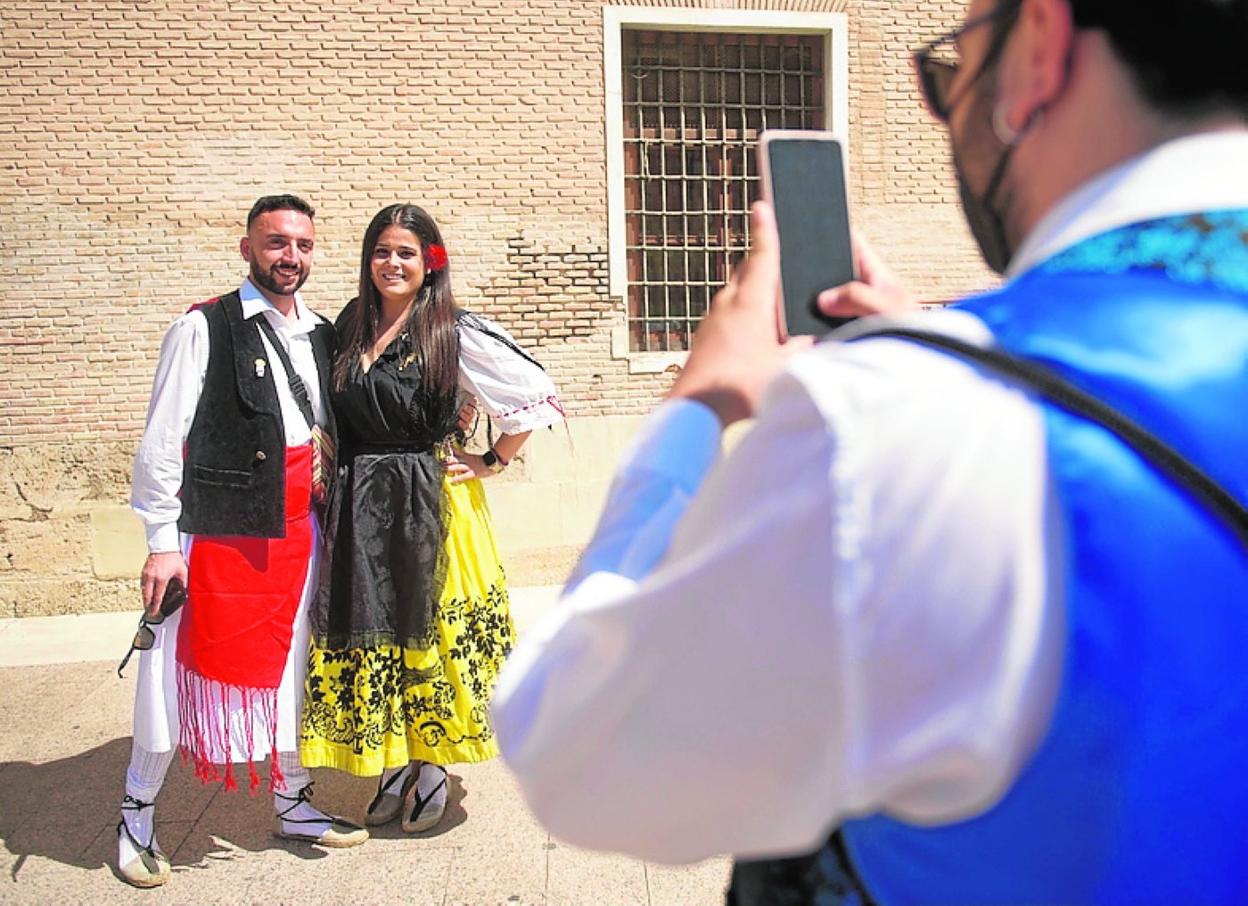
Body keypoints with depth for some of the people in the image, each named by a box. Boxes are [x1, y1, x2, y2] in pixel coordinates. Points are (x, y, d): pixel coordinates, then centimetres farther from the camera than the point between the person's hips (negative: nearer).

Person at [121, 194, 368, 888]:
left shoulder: (322, 335, 11)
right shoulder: (205, 328, -6)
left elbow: (334, 427, 21)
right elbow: (161, 440, -9)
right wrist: (162, 541, -12)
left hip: (298, 526, 6)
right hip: (219, 527, -5)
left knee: (291, 666, 14)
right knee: (187, 668, 2)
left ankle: (292, 802, 31)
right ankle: (138, 817, 23)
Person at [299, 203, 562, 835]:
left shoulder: (455, 333, -9)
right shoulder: (350, 326, 7)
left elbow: (536, 398, -9)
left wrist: (492, 462, -6)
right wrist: (337, 472, 10)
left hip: (428, 502, -5)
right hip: (359, 507, 5)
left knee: (427, 631, 6)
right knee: (369, 632, 9)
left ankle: (431, 767, 24)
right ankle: (393, 767, 26)